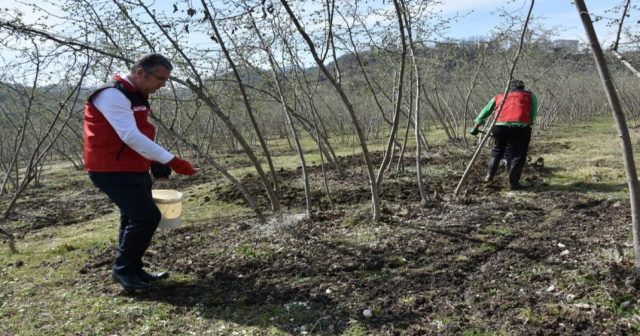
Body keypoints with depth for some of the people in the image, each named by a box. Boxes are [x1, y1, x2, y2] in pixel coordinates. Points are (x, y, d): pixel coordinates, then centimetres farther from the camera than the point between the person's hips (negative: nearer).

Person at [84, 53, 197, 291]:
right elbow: (130, 136, -28)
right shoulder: (113, 94, -18)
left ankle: (133, 270, 26)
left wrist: (155, 163, 7)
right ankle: (122, 269, 6)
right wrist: (171, 161, -29)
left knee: (136, 218, 13)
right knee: (147, 216, -12)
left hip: (134, 169, 10)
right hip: (113, 171, -10)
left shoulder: (137, 95, 14)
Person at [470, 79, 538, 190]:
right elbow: (532, 116, 14)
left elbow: (485, 112, 29)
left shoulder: (499, 97, 29)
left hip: (500, 126, 3)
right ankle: (514, 183, 8)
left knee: (498, 150, 23)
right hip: (521, 126, -3)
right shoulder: (531, 96, 24)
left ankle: (489, 176, 18)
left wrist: (475, 127, 34)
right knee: (518, 155, 6)